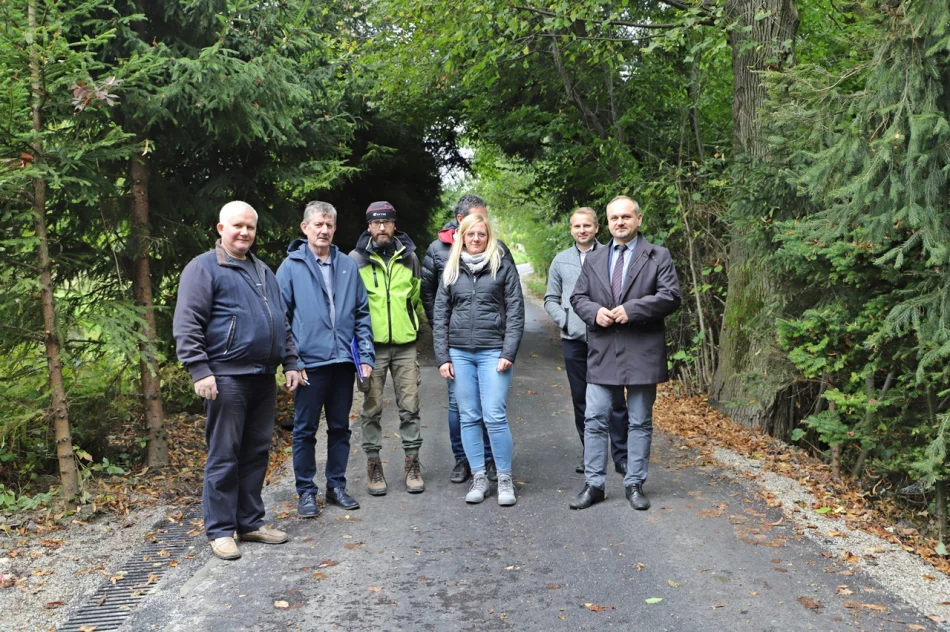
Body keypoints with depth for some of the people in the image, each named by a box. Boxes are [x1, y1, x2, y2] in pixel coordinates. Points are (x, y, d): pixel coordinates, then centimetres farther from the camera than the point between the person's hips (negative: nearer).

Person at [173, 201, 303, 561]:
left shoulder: (263, 272, 19)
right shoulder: (204, 268, -3)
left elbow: (281, 323, 23)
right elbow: (187, 326, -10)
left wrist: (290, 363, 15)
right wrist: (200, 371, -17)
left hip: (264, 378, 7)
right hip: (227, 378, -7)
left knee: (257, 453, 11)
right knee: (224, 457, -1)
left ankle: (250, 522, 22)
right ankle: (220, 531, 9)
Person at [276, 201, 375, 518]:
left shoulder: (348, 266, 8)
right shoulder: (291, 267, -2)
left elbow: (362, 314, 10)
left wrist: (366, 356, 2)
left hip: (343, 361, 4)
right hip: (310, 362, -3)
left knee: (340, 427, 13)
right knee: (305, 430, 5)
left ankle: (336, 485, 26)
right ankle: (306, 492, 17)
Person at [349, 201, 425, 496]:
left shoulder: (409, 257, 7)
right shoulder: (356, 259, -1)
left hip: (405, 343, 2)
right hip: (371, 344, -2)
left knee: (410, 406, 5)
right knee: (372, 407, 4)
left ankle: (412, 462, 16)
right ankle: (373, 463, 15)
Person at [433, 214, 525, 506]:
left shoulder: (503, 267, 4)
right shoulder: (452, 270, 12)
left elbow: (515, 312, 0)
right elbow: (440, 315, 11)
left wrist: (508, 353, -9)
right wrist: (442, 357, 3)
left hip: (493, 351, -3)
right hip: (459, 353, 3)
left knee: (495, 416, -7)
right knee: (469, 417, 6)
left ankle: (505, 479, 6)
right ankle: (478, 478, 16)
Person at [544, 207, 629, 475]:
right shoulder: (561, 260, 9)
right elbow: (550, 300, 12)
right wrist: (565, 321, -2)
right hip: (573, 340, 3)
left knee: (615, 399, -1)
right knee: (581, 400, 10)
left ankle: (621, 456, 9)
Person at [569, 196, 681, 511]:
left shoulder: (658, 256, 2)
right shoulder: (593, 260, 13)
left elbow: (670, 296, -7)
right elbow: (578, 297, 13)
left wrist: (631, 310, -17)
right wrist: (595, 312, -9)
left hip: (642, 352, -2)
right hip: (602, 352, 3)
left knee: (640, 422, 7)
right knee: (595, 421, 2)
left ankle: (635, 484, 19)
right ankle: (593, 484, 12)